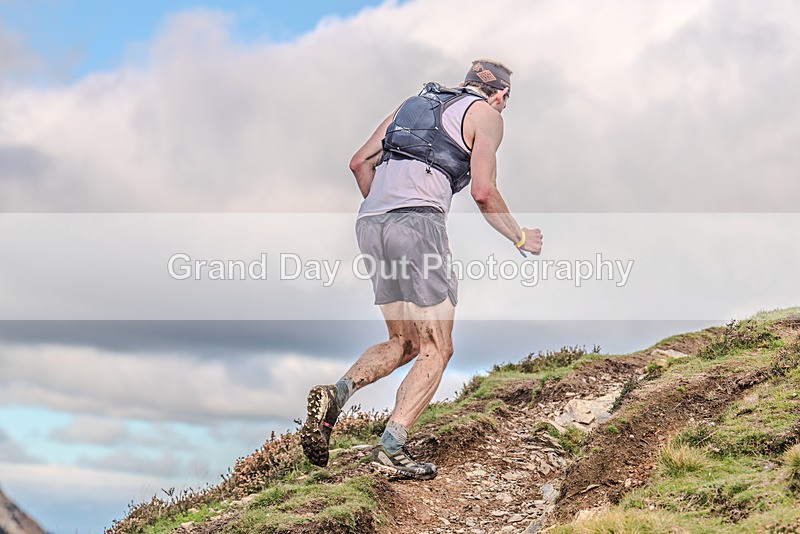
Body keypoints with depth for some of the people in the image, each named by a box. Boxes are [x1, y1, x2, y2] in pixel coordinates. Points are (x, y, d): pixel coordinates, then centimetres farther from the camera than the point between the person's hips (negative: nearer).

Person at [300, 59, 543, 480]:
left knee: (405, 344, 16)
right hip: (418, 221, -7)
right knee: (437, 350, 0)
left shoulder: (416, 103, 29)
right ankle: (391, 448, -13)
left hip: (370, 223, 7)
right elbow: (483, 191, -2)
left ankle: (336, 394, -7)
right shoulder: (486, 115, 10)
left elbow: (360, 162, 23)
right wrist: (519, 238, 12)